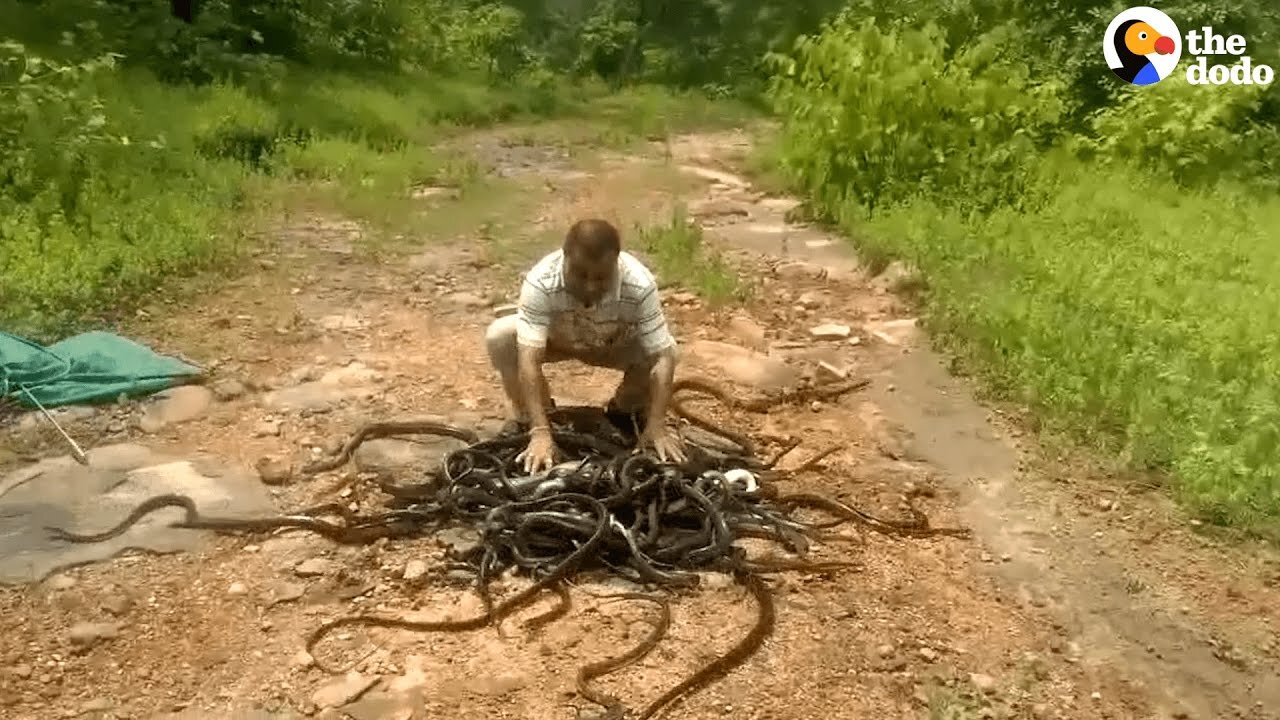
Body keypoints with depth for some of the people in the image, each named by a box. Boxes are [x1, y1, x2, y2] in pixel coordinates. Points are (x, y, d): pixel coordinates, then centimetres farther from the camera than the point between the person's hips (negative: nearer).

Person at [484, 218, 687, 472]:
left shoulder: (640, 285, -36)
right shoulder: (541, 282, -38)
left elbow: (663, 357, -33)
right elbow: (529, 360, -41)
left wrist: (656, 427, -40)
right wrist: (540, 432, -49)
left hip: (615, 345, 1)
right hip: (556, 340, 0)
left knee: (666, 350, -28)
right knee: (499, 337, -29)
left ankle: (626, 412, 4)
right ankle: (527, 418, -2)